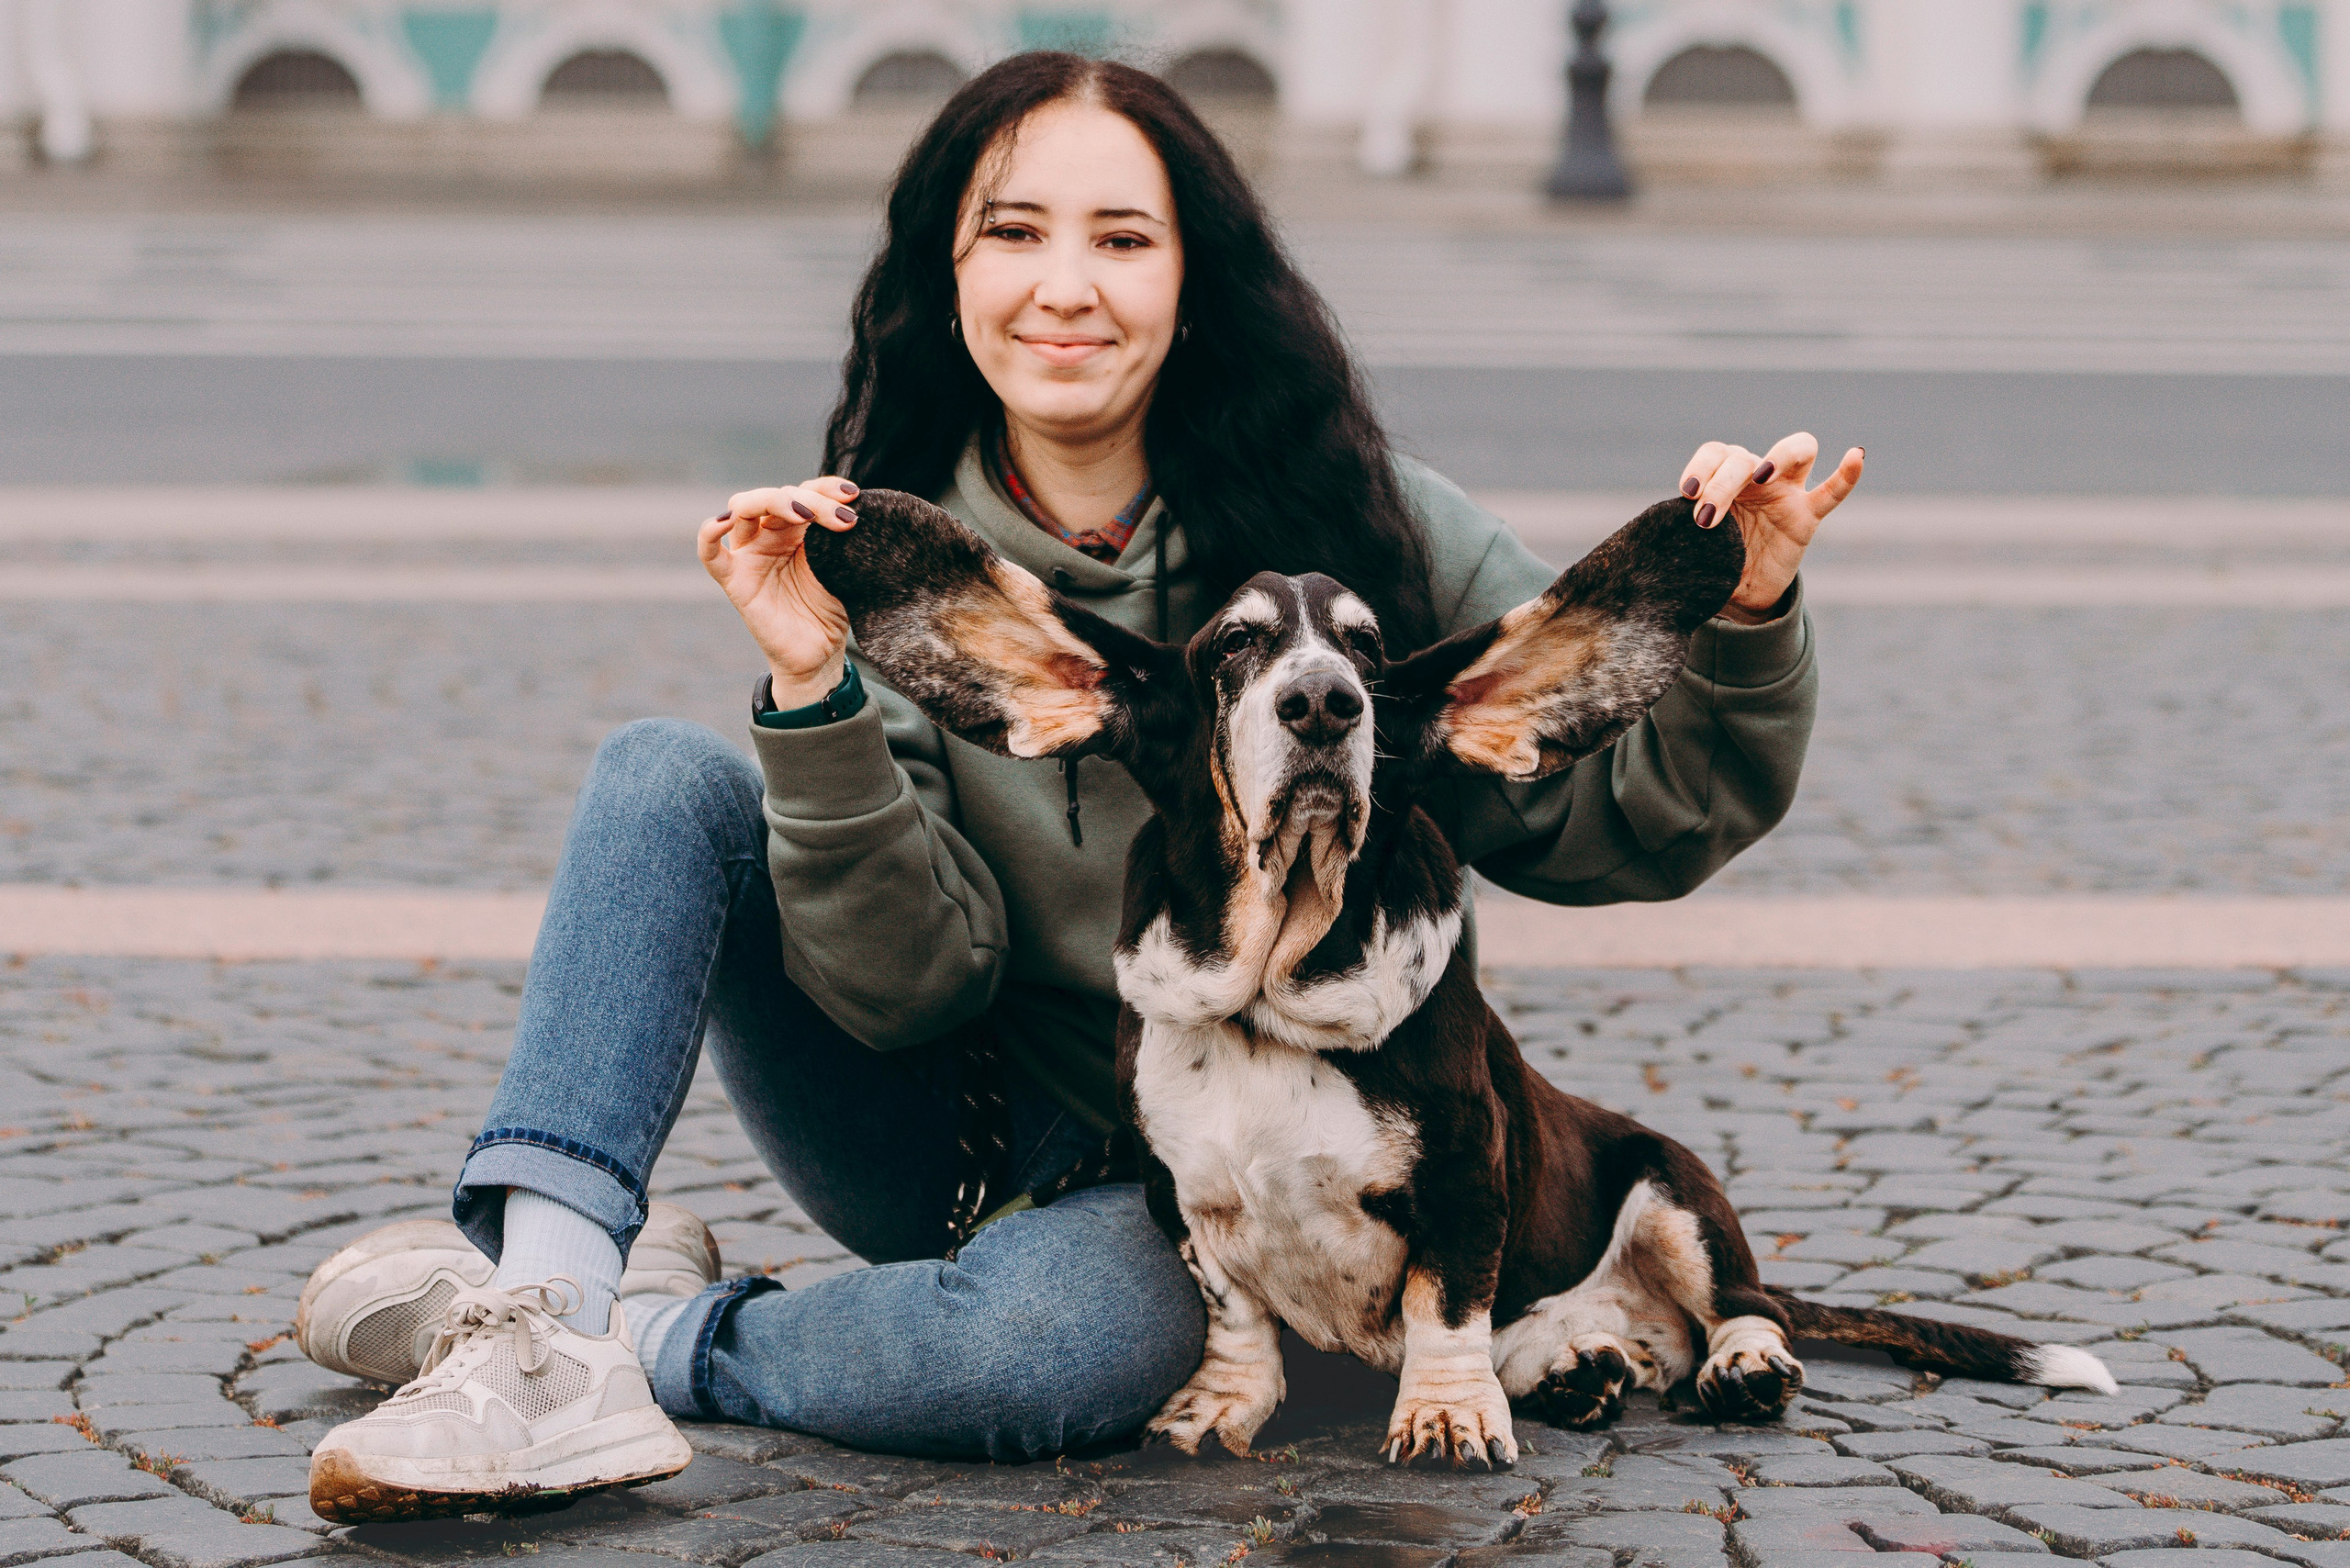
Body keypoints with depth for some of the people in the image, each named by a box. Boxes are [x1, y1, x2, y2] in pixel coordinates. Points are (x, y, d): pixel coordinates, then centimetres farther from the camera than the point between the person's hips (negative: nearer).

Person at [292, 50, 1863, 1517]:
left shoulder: (1351, 521, -9)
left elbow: (1644, 820, -7)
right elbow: (909, 991, -13)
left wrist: (1746, 617, -26)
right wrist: (816, 693, -26)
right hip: (965, 1140, 3)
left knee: (1079, 1333, -38)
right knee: (665, 775, -14)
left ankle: (652, 1336, -14)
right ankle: (542, 1311, -29)